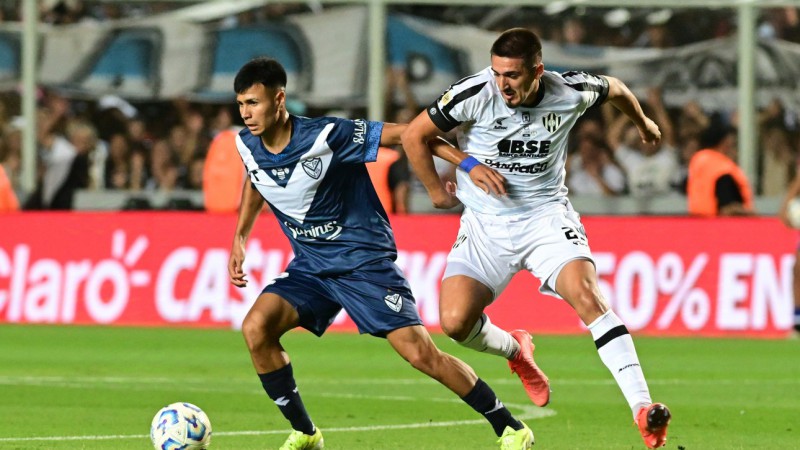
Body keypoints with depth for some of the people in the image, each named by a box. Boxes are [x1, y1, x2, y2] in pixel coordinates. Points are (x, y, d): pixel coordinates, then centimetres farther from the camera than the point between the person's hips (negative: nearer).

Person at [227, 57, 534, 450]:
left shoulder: (326, 136, -23)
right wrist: (240, 237, 17)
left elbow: (405, 134, -17)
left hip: (363, 259, -6)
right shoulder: (247, 145, -4)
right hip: (310, 266, 6)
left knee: (419, 352, -15)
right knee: (256, 328, -18)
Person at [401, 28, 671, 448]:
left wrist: (643, 124, 32)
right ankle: (514, 350, 22)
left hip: (546, 214, -1)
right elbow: (413, 135, -3)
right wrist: (436, 191, 4)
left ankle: (642, 407, -30)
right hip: (487, 223, 1)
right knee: (455, 322, -16)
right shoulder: (476, 94, -17)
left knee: (585, 293, -27)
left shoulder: (570, 92, -11)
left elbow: (615, 89, 14)